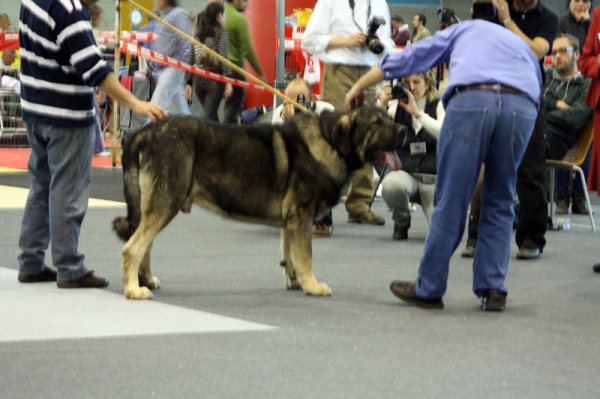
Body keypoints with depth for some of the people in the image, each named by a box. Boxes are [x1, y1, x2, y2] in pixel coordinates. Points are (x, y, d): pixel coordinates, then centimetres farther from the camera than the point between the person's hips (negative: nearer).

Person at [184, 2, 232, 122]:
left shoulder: (198, 34, 15)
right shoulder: (221, 33, 0)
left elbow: (190, 60, 12)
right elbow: (223, 57, -12)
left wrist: (188, 83, 14)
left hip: (198, 79, 5)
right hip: (215, 78, -5)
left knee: (212, 116, 17)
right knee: (209, 117, -10)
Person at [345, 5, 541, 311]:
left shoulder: (465, 30, 34)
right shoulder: (527, 52, 39)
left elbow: (410, 57, 30)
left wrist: (359, 85, 39)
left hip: (471, 99, -2)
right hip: (523, 106, 3)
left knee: (450, 203, 3)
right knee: (499, 204, 17)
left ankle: (429, 289, 11)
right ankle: (493, 289, 13)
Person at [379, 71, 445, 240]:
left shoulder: (438, 106, 0)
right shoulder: (397, 106, 4)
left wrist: (416, 112, -28)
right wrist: (382, 105, -26)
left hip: (434, 177, 0)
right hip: (406, 173, 1)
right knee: (391, 184, -38)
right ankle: (401, 222, -4)